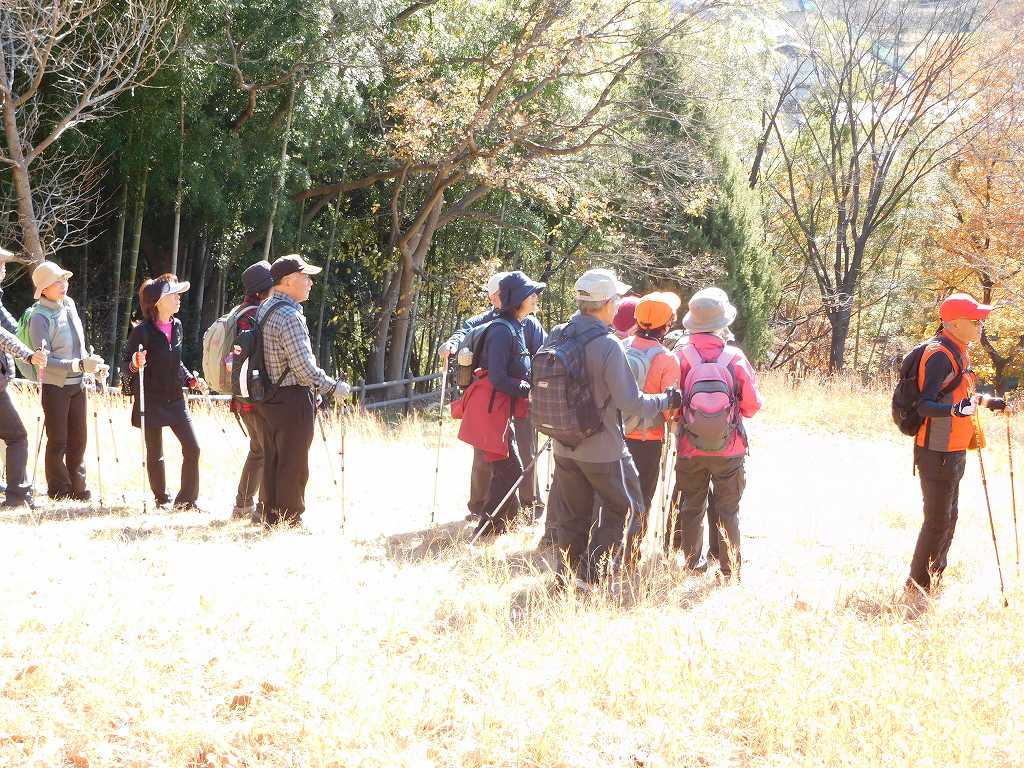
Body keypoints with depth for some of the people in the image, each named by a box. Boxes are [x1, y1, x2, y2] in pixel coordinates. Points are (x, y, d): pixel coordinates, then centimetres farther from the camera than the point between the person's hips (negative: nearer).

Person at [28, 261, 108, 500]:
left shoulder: (69, 304, 6)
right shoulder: (39, 317, -17)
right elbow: (43, 361, -23)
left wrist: (93, 365, 9)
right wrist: (79, 365, -28)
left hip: (78, 384, 7)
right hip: (55, 385, -7)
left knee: (78, 440, 9)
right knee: (58, 441, -1)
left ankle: (77, 488, 18)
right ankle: (58, 491, 9)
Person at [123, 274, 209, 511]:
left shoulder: (176, 326, 6)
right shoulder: (142, 331, -14)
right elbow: (125, 364, -10)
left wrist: (191, 380, 9)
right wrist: (134, 366, -31)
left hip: (175, 399, 6)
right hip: (151, 400, -6)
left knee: (192, 448, 0)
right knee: (155, 455, 5)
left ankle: (186, 500, 11)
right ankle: (162, 499, 22)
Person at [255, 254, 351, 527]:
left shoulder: (263, 310, 11)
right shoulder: (289, 315, -19)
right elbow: (303, 366, -22)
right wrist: (332, 387, -10)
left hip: (268, 399, 9)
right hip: (293, 400, -9)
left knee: (272, 462, 15)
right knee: (293, 467, -2)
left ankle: (270, 518, 22)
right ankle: (290, 522, 3)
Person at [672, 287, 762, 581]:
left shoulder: (681, 357, -12)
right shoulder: (735, 358, -13)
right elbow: (753, 404, -7)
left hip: (690, 449, 1)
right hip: (729, 450, -1)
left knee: (691, 508, 16)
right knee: (728, 511, 10)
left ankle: (693, 563, 23)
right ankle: (730, 568, 12)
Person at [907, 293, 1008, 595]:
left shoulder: (958, 352, 12)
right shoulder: (940, 355, -20)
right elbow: (925, 406, -28)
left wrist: (992, 403, 35)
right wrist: (956, 409, -44)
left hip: (954, 451, 10)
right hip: (938, 453, -10)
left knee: (948, 518, 18)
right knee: (937, 520, -5)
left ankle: (934, 579, 30)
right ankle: (918, 585, 4)